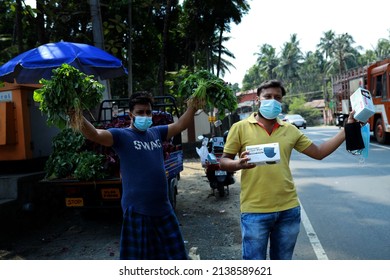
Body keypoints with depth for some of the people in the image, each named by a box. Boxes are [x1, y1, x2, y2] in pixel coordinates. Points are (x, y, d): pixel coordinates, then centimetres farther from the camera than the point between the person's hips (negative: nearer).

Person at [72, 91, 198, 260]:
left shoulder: (156, 133, 8)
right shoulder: (121, 135, -9)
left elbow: (180, 125, 15)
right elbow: (94, 135, -24)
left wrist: (193, 106, 5)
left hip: (163, 208, 6)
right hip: (137, 210, -5)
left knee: (173, 254, 20)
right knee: (137, 256, 9)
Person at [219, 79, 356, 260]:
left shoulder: (290, 130, 8)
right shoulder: (240, 128, -2)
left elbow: (319, 153, 12)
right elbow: (224, 162, -1)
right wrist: (239, 164, -23)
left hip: (288, 209, 4)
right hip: (255, 211, -4)